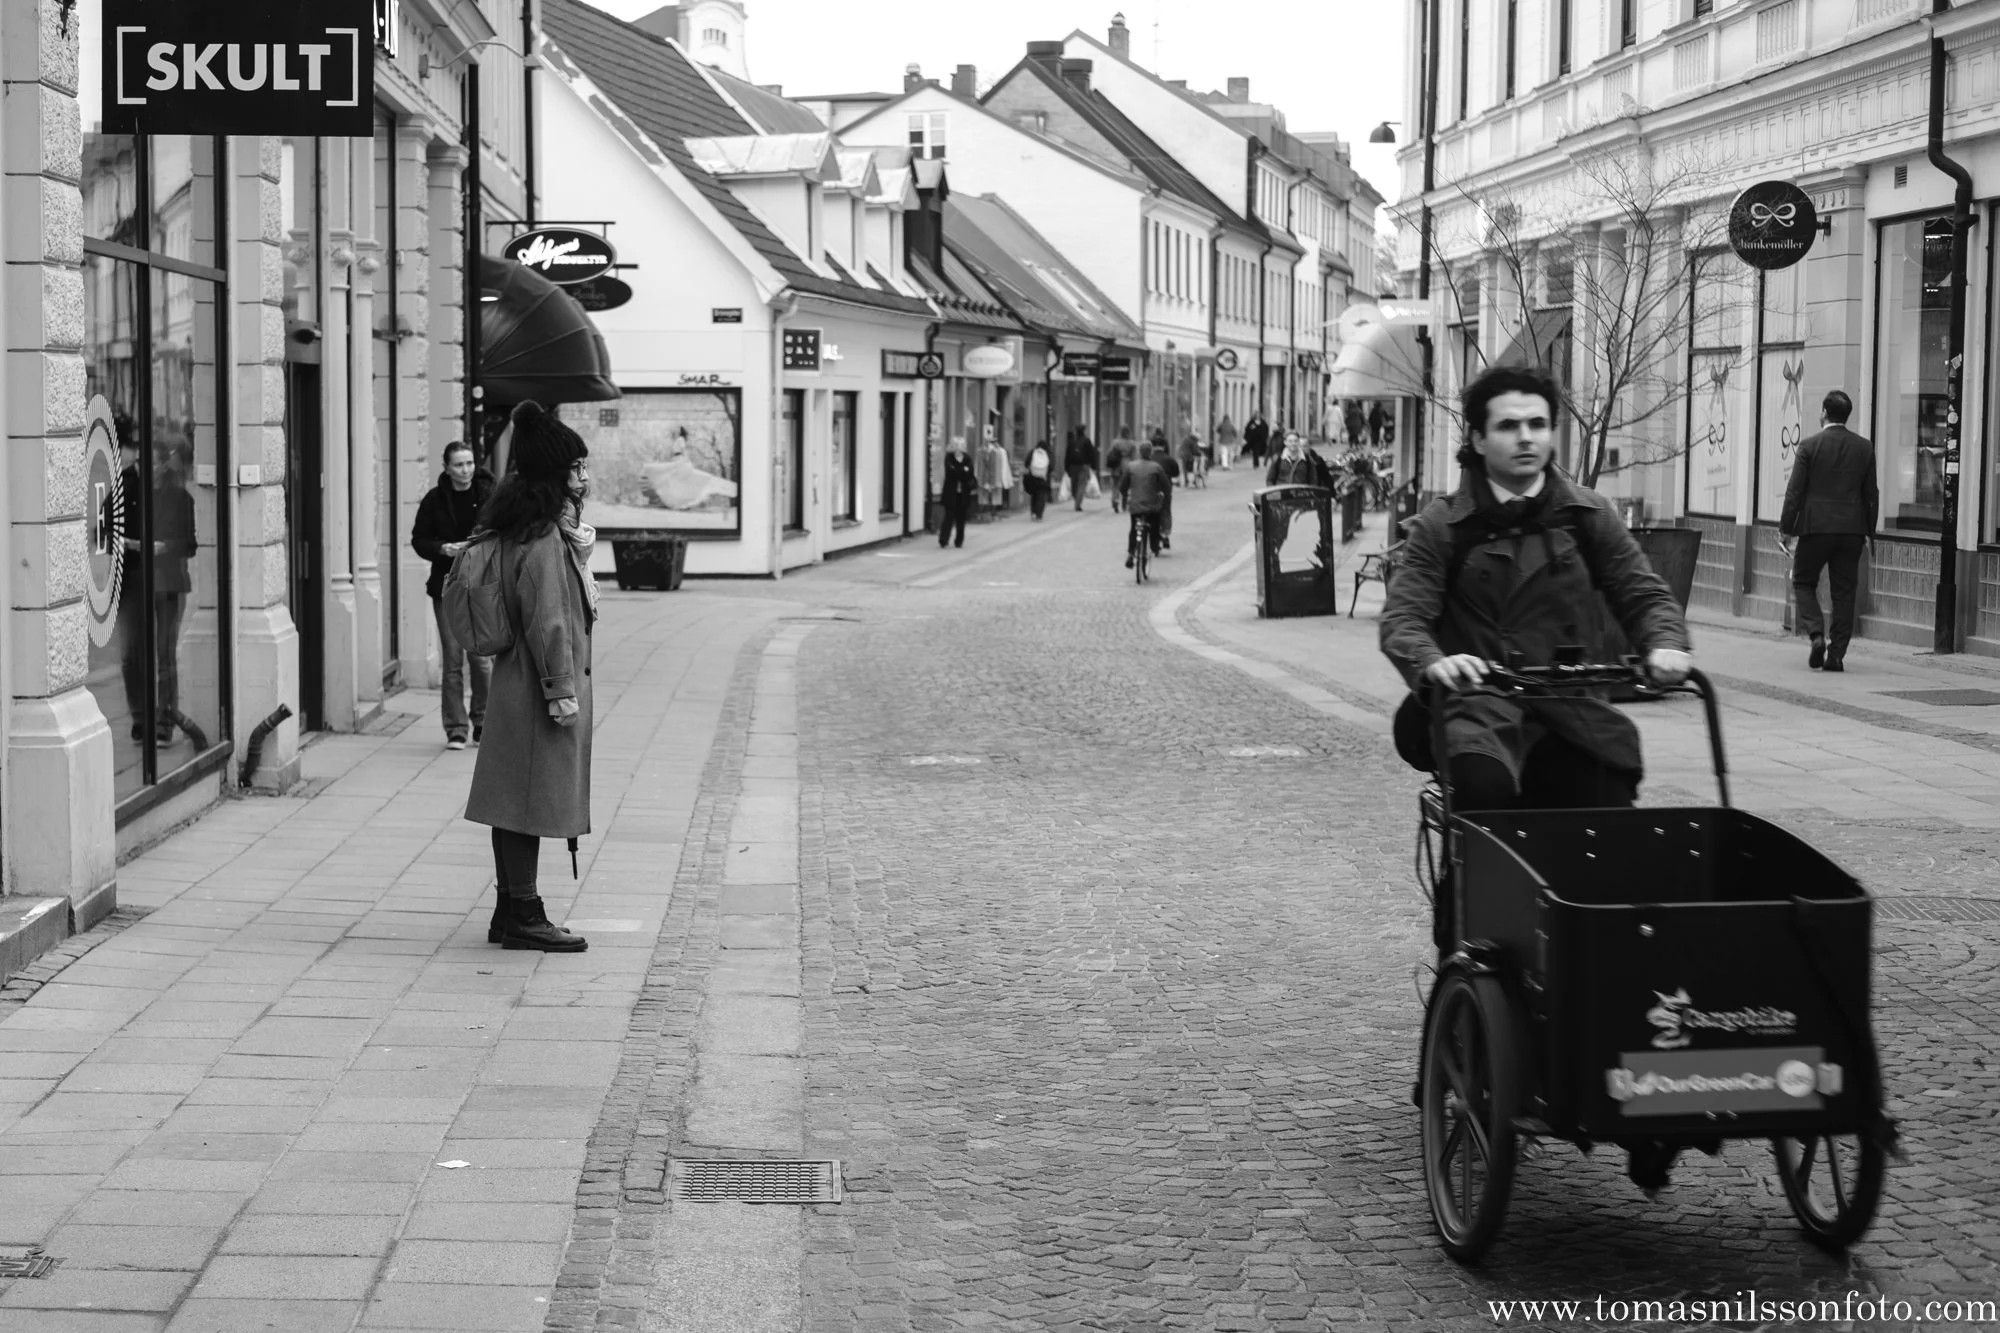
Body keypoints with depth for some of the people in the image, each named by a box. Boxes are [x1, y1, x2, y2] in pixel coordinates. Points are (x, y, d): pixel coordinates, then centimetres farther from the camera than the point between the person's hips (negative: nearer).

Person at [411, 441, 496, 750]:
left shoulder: (489, 496, 0)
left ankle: (483, 724, 14)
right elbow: (419, 539, 8)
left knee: (481, 658, -3)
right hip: (447, 586, 1)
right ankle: (456, 729, 6)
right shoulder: (434, 500, 3)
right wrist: (443, 549, -10)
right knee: (452, 660, 1)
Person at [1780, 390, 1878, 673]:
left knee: (1803, 583, 13)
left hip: (1815, 527, -3)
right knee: (1844, 592, 7)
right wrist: (1868, 531, 16)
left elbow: (1795, 492, -6)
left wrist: (1786, 529, 1)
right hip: (1852, 530, 3)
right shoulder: (1864, 448, 4)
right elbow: (1871, 494, 8)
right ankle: (1836, 655, 5)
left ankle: (1816, 634, -8)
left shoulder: (1809, 447, -6)